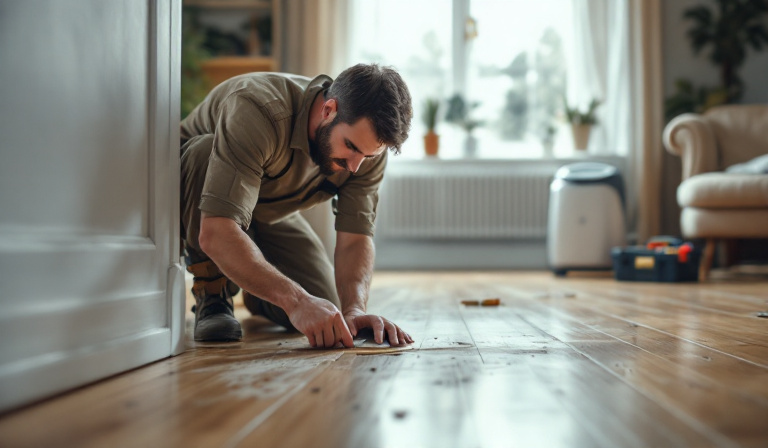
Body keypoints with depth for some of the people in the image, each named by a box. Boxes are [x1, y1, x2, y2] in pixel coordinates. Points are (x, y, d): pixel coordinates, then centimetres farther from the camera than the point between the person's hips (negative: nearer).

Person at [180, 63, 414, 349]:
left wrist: (354, 309, -38)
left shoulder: (368, 142, -21)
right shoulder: (257, 111, -41)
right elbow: (216, 234, -48)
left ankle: (254, 292, 22)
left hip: (270, 213, 5)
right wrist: (296, 300, -55)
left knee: (325, 310, -12)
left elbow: (355, 237, -20)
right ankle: (211, 293, -15)